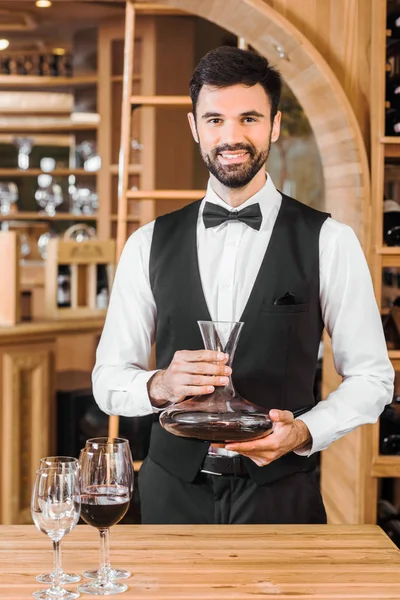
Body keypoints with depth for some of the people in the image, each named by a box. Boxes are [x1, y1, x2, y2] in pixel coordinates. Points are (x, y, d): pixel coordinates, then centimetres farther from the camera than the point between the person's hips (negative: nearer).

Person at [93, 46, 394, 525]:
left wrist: (304, 432, -18)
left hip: (281, 497, -1)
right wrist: (159, 386, -18)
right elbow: (108, 378, 4)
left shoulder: (329, 242, -4)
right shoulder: (149, 244, 2)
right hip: (173, 496, 2)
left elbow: (371, 377, 0)